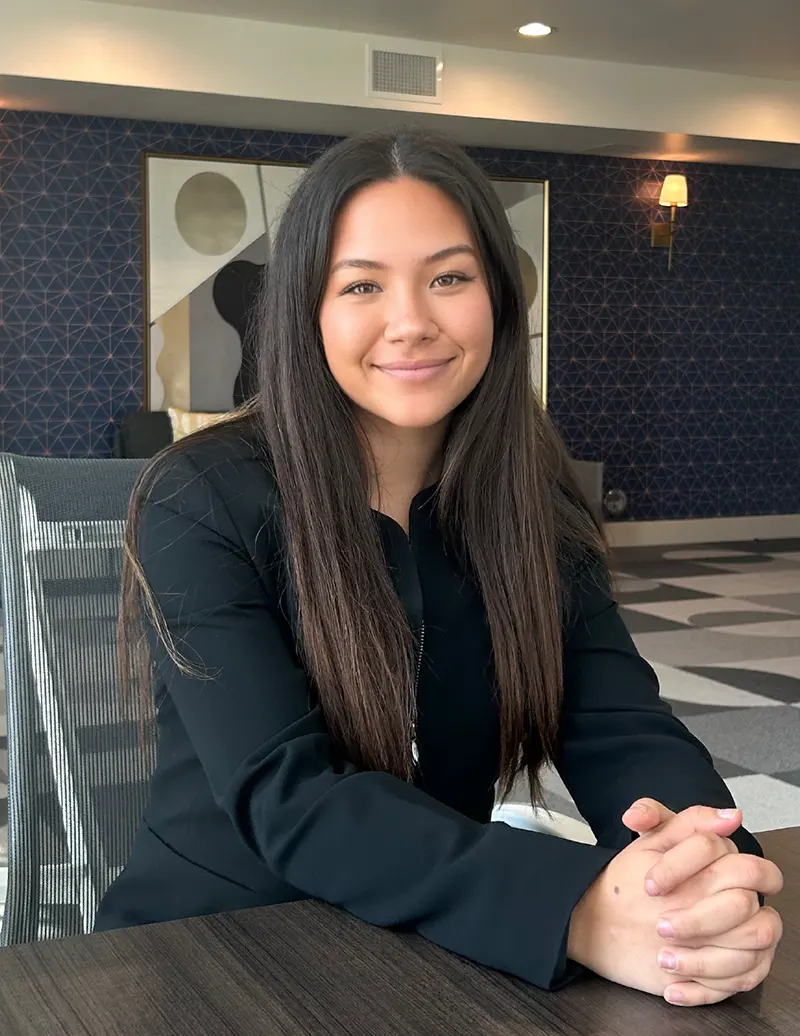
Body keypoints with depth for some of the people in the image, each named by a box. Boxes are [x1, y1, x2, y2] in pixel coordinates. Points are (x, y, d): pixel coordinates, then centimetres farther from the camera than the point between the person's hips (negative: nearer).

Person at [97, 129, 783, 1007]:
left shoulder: (532, 502, 0)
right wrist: (574, 909, -35)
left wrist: (708, 860, -31)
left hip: (444, 956, 4)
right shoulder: (202, 502, -13)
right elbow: (288, 800, -22)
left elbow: (619, 729, -8)